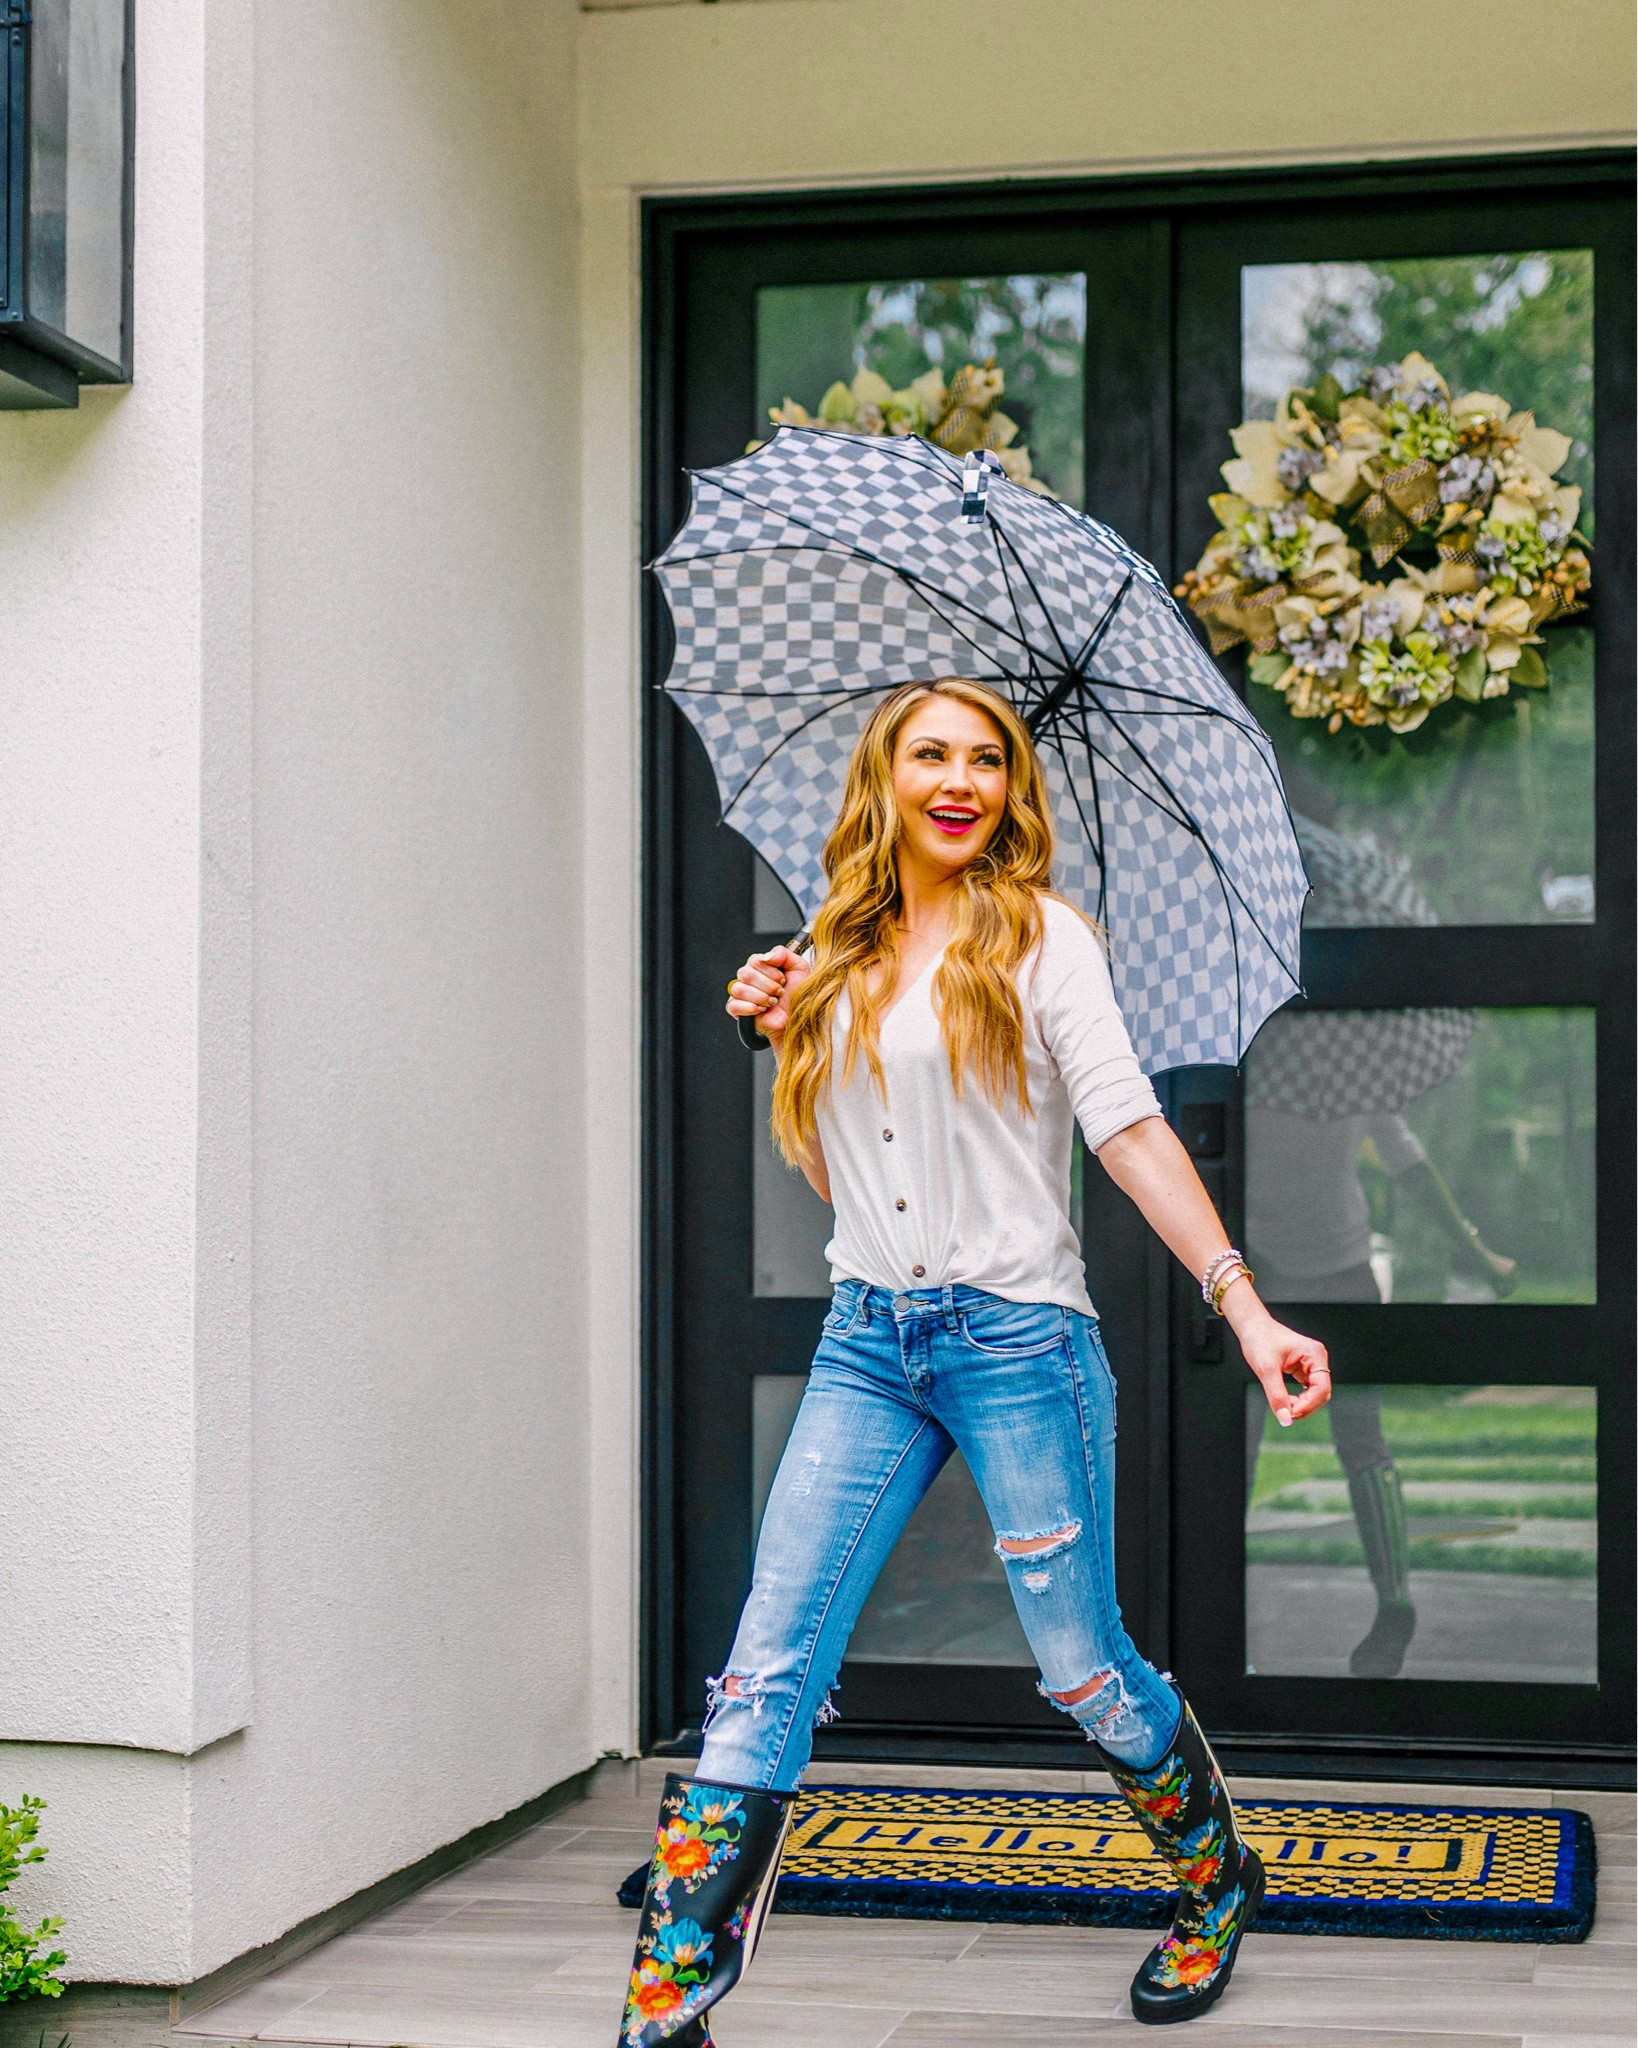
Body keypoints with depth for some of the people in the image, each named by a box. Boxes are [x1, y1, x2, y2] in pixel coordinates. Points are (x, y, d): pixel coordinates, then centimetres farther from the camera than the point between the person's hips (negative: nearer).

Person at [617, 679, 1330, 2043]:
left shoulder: (1037, 936, -2)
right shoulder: (845, 958, 13)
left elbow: (1131, 1127, -9)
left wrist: (1247, 1308, -18)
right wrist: (787, 1035, 5)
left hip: (1017, 1333, -4)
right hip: (867, 1340, 4)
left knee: (1081, 1664, 6)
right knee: (770, 1665, -5)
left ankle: (1219, 1882, 34)